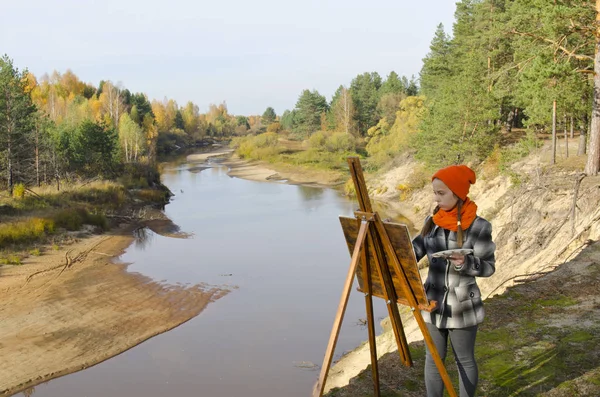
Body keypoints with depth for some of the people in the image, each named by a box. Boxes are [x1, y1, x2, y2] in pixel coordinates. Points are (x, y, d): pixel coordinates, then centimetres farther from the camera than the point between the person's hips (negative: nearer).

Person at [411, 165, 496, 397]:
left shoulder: (478, 226, -15)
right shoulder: (432, 221, 1)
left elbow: (488, 266, -11)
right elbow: (414, 251, 7)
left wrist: (466, 263, -29)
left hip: (462, 306, -5)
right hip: (433, 303, 5)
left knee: (464, 361, 12)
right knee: (433, 359, 14)